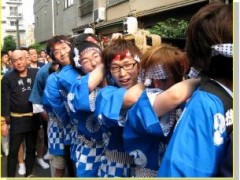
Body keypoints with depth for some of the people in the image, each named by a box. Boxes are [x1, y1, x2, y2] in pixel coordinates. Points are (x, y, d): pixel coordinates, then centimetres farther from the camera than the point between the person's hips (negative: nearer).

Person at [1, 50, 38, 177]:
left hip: (33, 117, 3)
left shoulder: (36, 73, -1)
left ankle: (29, 173, 31)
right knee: (13, 150, 4)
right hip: (17, 120, -2)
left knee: (31, 148, 15)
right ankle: (10, 176, 17)